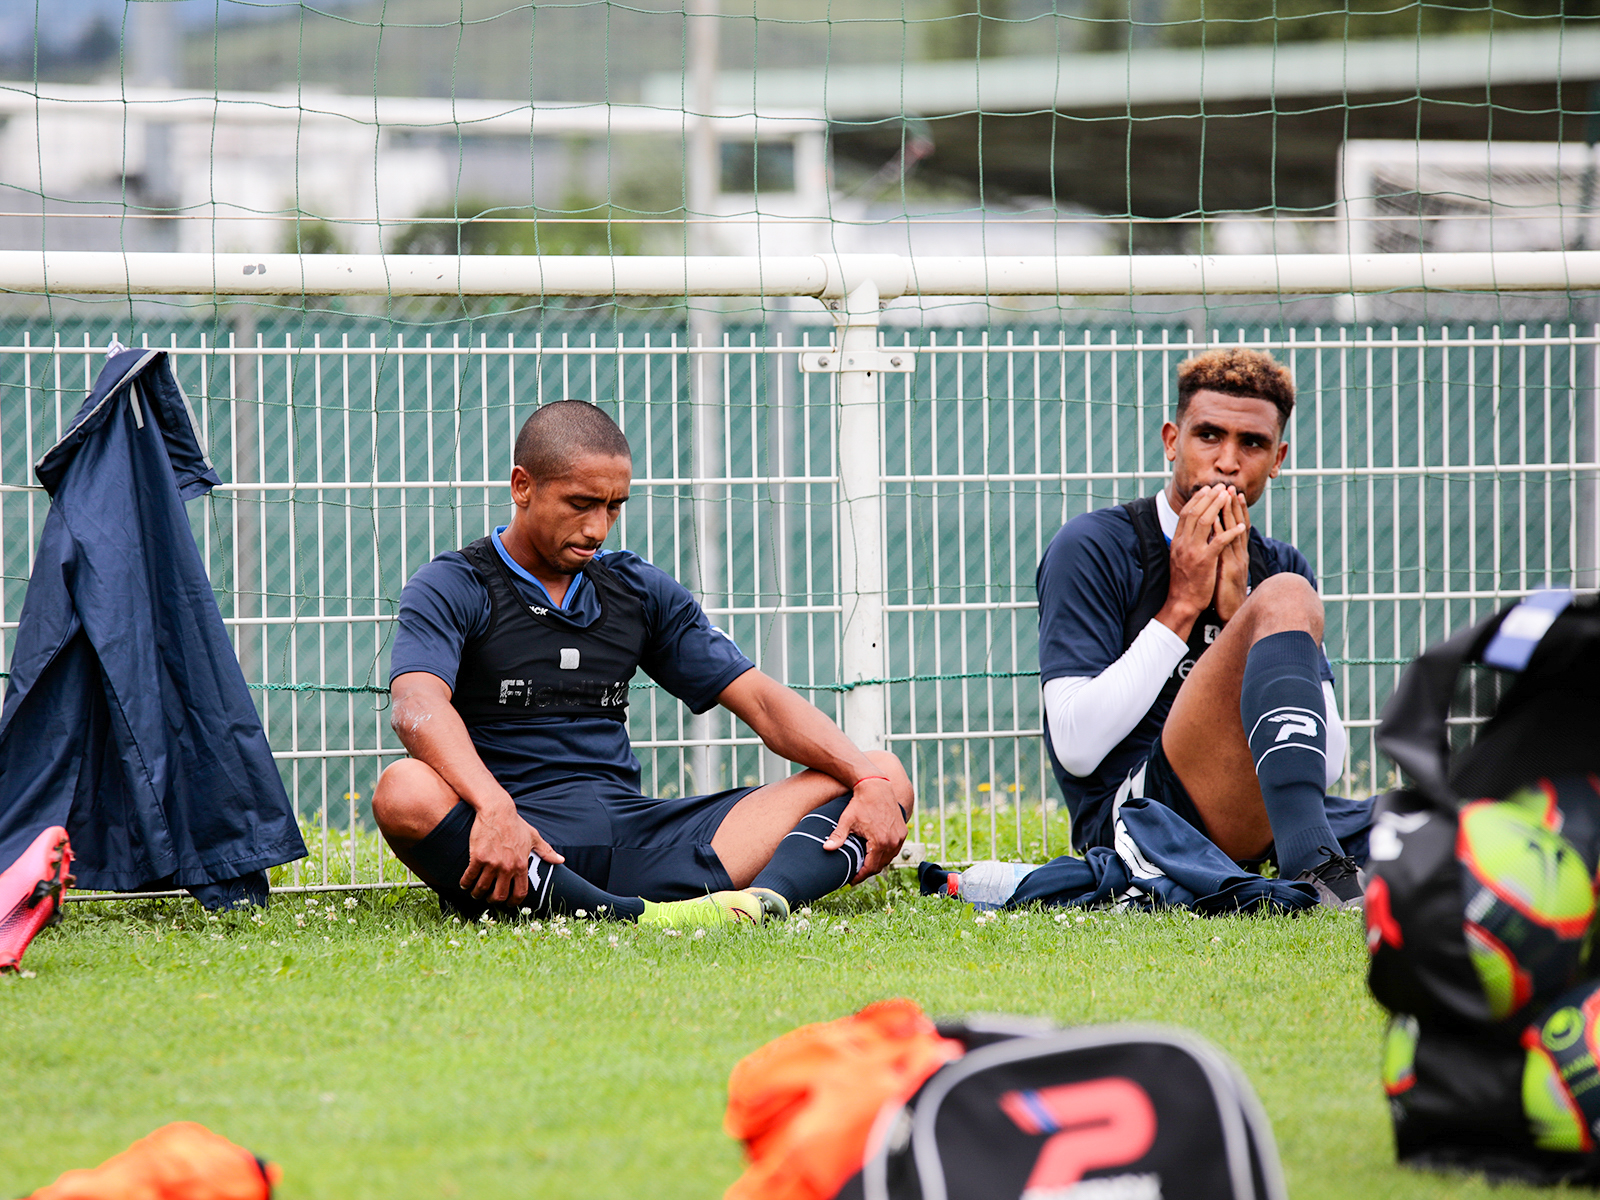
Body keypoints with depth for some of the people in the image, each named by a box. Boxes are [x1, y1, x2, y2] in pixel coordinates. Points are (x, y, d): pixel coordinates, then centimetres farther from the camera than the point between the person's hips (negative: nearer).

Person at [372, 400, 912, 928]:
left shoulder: (643, 591, 19)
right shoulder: (451, 589, 2)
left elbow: (760, 701, 14)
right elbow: (417, 707, -18)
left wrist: (870, 781, -4)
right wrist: (494, 809, -38)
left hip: (638, 832, 5)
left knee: (887, 778, -7)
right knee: (403, 793, -39)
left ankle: (766, 900, -42)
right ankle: (630, 918, -51)